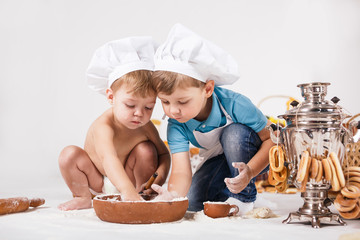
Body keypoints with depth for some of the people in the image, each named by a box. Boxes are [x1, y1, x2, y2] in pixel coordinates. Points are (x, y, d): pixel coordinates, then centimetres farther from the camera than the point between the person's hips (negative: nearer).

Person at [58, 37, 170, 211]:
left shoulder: (146, 127, -20)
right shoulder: (104, 126, -36)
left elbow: (164, 153, -4)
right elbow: (109, 158, -54)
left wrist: (161, 175, -28)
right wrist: (127, 190, -71)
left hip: (129, 177, 3)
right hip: (96, 182, -2)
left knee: (147, 150, -23)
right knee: (70, 155, -25)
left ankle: (143, 195, -5)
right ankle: (84, 198, -4)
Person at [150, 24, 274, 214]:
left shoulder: (235, 104, -34)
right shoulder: (176, 126, -25)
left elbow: (272, 138, -26)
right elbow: (181, 171, -32)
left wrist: (249, 172, -42)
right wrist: (173, 194, -57)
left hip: (253, 157, -3)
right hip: (219, 160, 3)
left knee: (234, 133, -35)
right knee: (191, 201, -17)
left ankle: (244, 196, -17)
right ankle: (227, 193, 13)